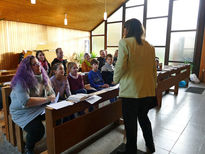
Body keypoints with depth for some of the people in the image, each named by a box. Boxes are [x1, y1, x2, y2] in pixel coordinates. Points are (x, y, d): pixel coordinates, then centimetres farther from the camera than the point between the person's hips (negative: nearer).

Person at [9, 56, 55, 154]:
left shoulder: (43, 77, 6)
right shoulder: (21, 81, -17)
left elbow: (51, 92, 10)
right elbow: (25, 102, -28)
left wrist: (52, 97, -13)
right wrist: (47, 99, -25)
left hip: (40, 108, 7)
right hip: (23, 112, -6)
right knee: (38, 130, -28)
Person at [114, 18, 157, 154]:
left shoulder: (125, 42, -9)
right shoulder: (150, 46, 9)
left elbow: (121, 66, -17)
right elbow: (154, 70, 11)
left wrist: (116, 79, 2)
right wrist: (153, 90, 19)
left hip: (131, 91, -6)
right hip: (148, 91, 7)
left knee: (130, 122, 10)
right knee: (144, 117, 25)